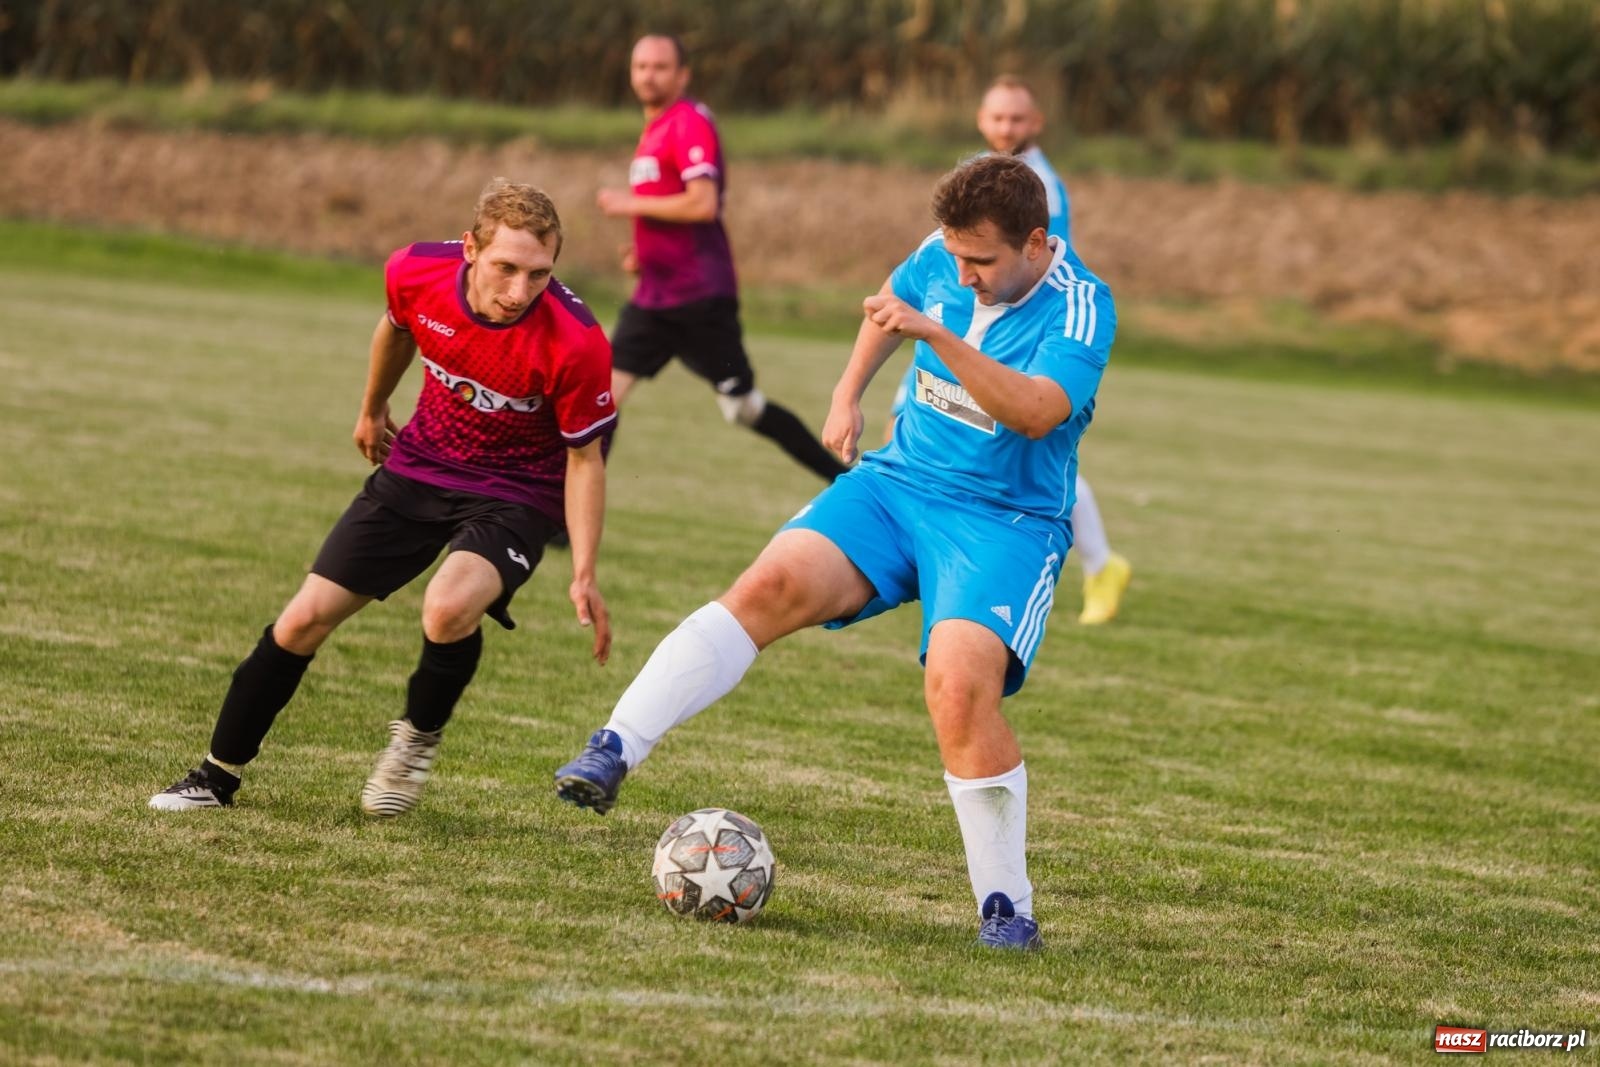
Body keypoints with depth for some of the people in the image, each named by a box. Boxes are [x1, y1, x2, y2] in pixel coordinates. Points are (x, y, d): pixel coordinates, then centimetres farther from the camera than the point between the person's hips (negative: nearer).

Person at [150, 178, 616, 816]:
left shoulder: (575, 343, -30)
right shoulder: (417, 272, -19)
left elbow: (585, 456, -14)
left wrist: (584, 574, -18)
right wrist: (373, 410, 24)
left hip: (515, 496, -4)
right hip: (417, 469, 4)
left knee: (448, 608, -33)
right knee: (305, 619, 3)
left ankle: (420, 738, 0)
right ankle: (218, 775, 23)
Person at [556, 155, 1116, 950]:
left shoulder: (1080, 309, -17)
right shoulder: (944, 258, 1)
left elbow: (1036, 414, -34)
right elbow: (895, 297, 26)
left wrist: (936, 336, -41)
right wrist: (850, 392, 19)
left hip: (1006, 522, -5)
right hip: (896, 480, 5)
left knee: (959, 688, -27)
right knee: (772, 584, -23)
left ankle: (1006, 908, -12)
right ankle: (615, 750, -29)